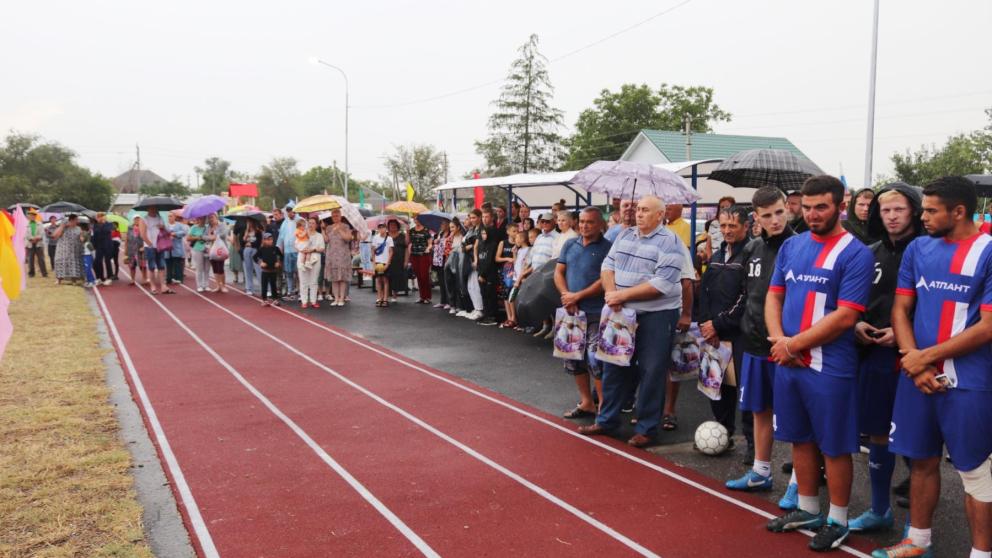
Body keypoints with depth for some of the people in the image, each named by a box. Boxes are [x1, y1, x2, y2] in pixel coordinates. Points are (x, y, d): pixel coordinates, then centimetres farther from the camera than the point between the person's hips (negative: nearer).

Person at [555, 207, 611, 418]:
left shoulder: (607, 248, -6)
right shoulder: (569, 245, 11)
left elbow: (606, 280, -13)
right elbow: (558, 272, 9)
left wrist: (577, 296, -14)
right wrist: (566, 296, -7)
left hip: (596, 313, -6)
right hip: (571, 311, 6)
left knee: (596, 359, -10)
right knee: (573, 358, 12)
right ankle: (586, 402, 25)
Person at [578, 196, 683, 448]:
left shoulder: (668, 242, -11)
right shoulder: (625, 235, 9)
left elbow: (662, 284, -20)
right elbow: (608, 264, 8)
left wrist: (623, 295, -18)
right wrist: (611, 293, -11)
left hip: (657, 316, -6)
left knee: (651, 372, 2)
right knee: (614, 366, 12)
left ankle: (646, 428, 15)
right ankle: (606, 420, 26)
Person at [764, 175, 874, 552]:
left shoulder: (856, 254, -11)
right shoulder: (791, 246, 8)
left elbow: (845, 317, -17)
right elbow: (774, 296, 9)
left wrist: (794, 344, -14)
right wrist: (779, 340, -8)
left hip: (830, 367, -6)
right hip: (788, 363, 6)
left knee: (834, 446, 6)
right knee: (801, 438, 17)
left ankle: (837, 520, 22)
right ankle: (807, 509, 32)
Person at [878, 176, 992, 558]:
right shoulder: (917, 249, 7)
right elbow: (901, 309, 8)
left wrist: (925, 356, -11)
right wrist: (914, 363, -6)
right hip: (917, 376, 5)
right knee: (922, 462, 16)